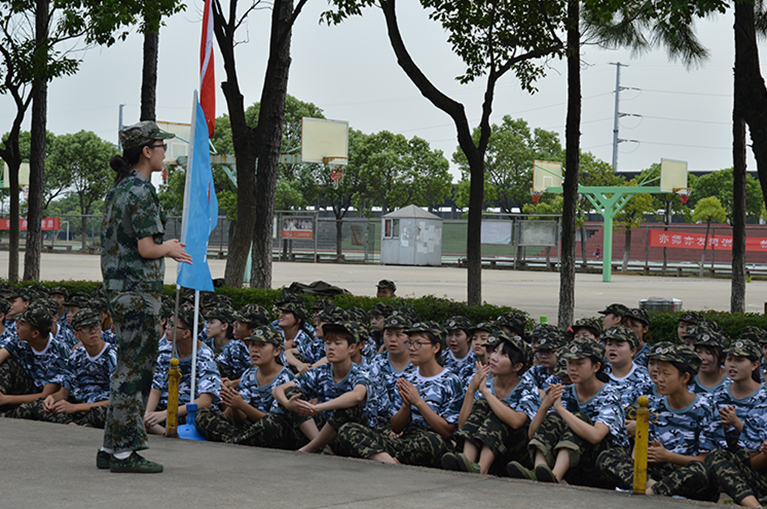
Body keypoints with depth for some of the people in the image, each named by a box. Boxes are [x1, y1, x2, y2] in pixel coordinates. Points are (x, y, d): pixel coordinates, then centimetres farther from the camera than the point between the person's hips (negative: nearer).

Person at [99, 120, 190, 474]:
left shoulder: (119, 189, 14)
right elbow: (146, 249, -18)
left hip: (117, 288, 10)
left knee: (128, 369, 14)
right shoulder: (140, 192, -15)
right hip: (138, 289, -10)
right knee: (135, 370, -4)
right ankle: (124, 452, 0)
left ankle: (110, 449, 17)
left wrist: (163, 246, 18)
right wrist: (170, 249, 2)